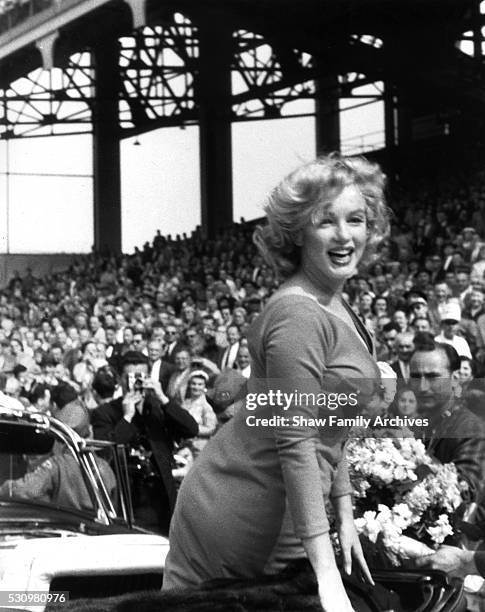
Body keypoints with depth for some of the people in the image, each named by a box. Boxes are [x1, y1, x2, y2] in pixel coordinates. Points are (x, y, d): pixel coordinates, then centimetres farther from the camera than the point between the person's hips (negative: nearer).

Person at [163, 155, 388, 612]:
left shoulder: (337, 309, 12)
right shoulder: (298, 314, -19)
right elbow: (296, 443, -23)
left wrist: (345, 518, 19)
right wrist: (326, 571, -24)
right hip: (247, 520, -9)